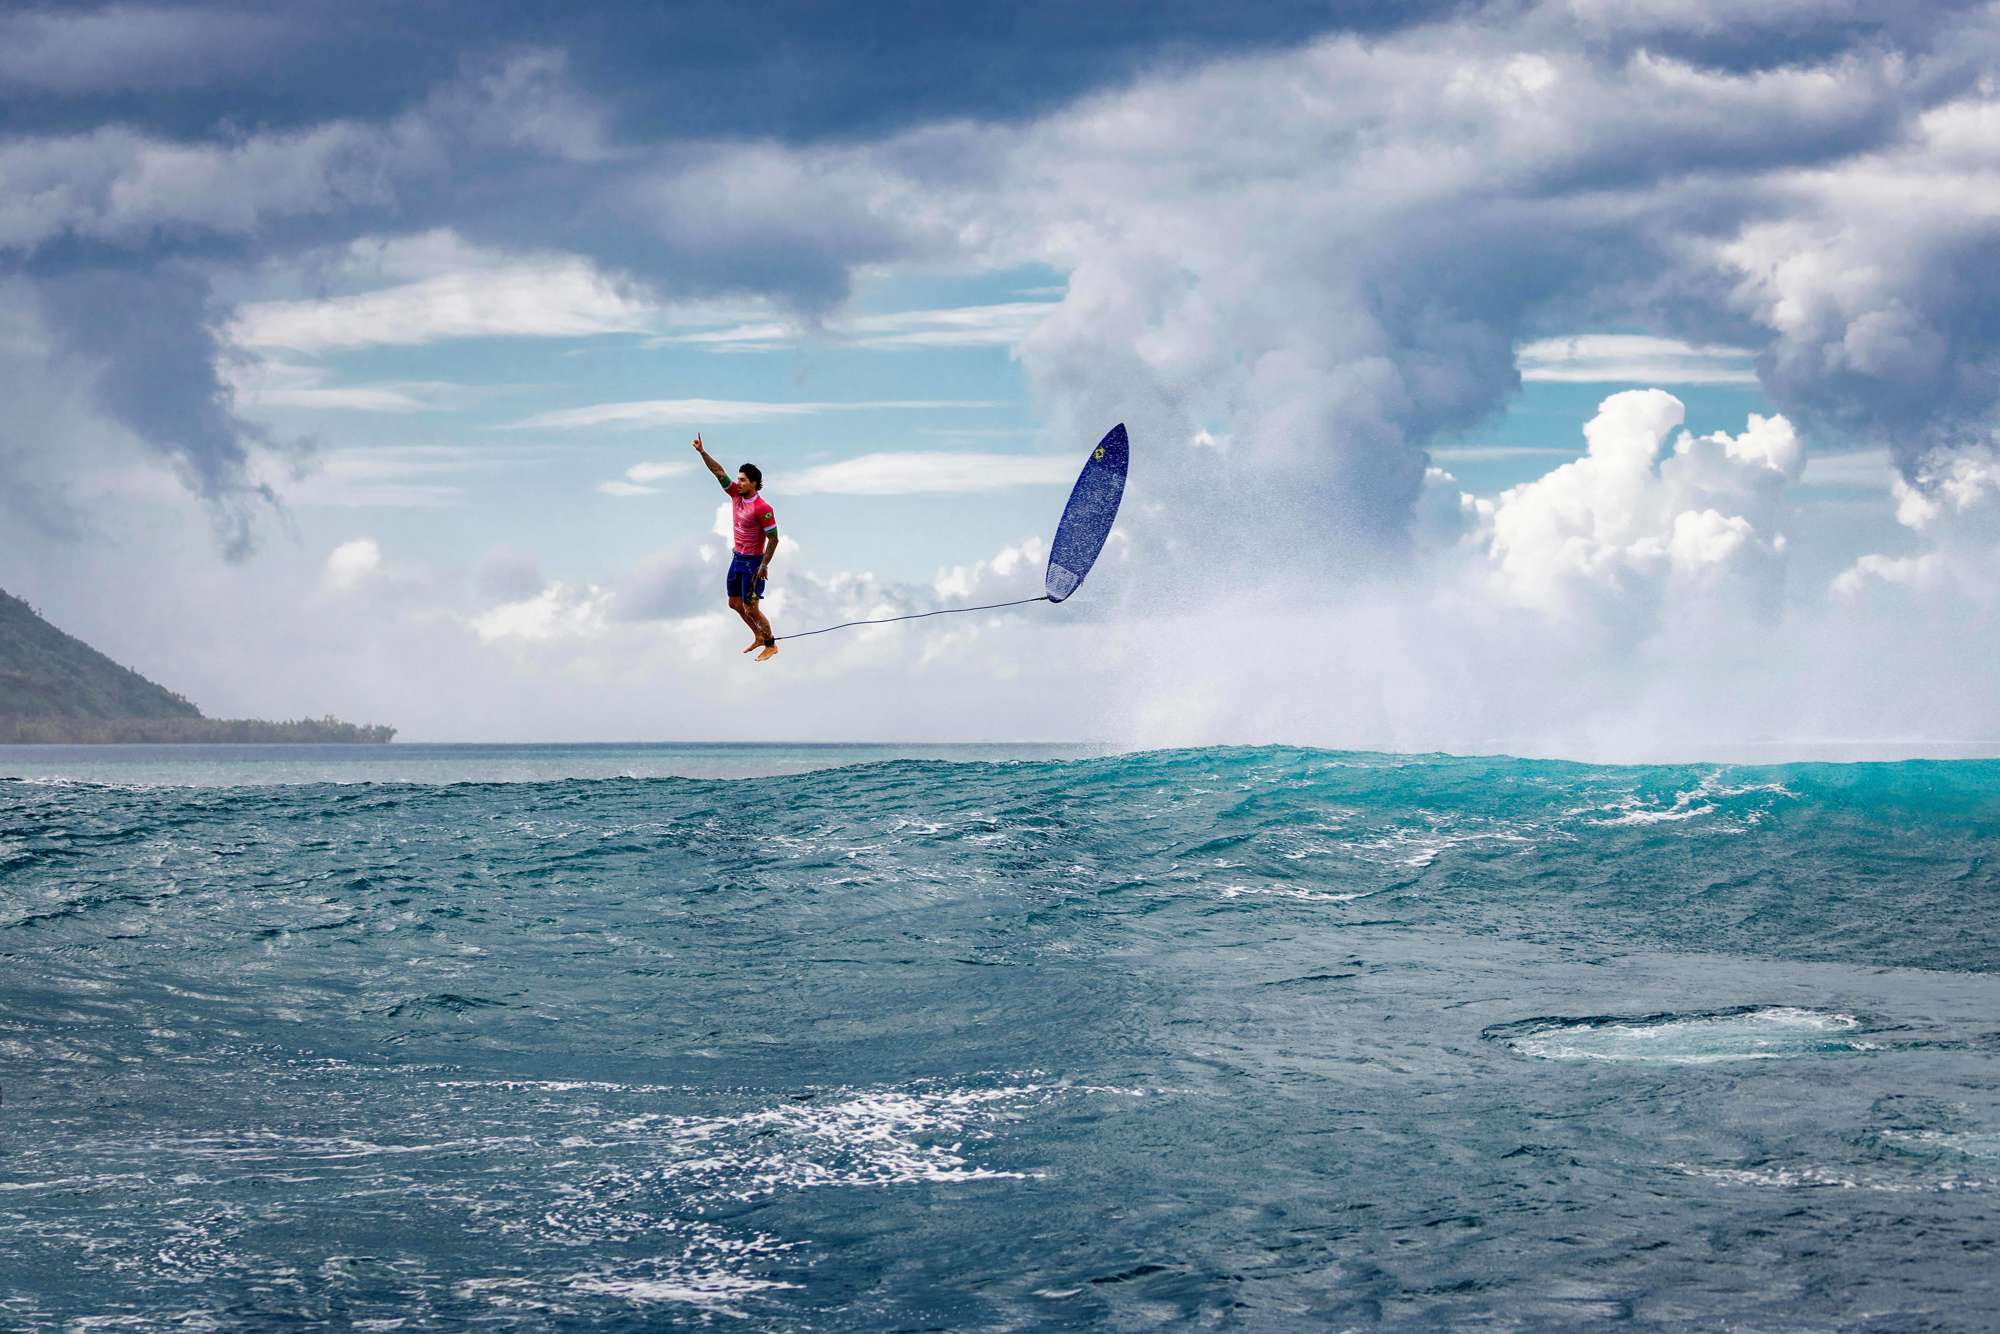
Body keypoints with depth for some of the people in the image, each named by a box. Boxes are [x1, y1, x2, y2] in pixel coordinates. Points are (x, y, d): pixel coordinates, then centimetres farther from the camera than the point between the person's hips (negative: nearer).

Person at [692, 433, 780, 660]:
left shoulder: (762, 508, -22)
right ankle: (759, 637, 33)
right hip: (737, 557, 8)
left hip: (753, 563, -8)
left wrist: (764, 565, -21)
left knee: (751, 609, -4)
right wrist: (702, 453, -11)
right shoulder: (736, 494, -1)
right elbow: (719, 472, -2)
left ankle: (771, 645, 12)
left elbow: (773, 539, -20)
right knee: (735, 603, 16)